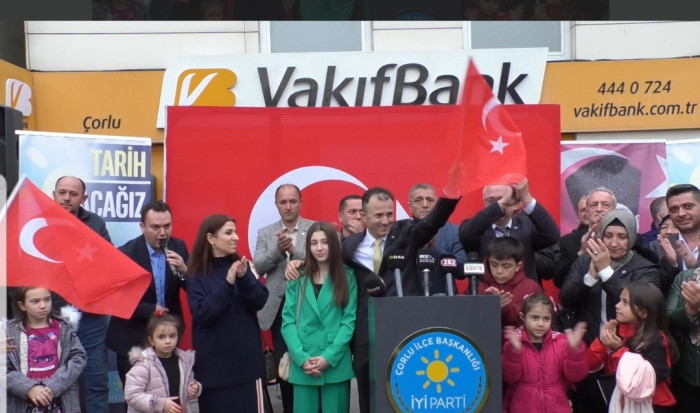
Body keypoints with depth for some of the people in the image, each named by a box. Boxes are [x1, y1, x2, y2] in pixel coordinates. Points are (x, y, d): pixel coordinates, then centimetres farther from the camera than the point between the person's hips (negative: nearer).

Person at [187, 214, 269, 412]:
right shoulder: (197, 274, -2)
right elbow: (201, 313, -13)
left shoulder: (243, 265, 5)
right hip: (213, 362, -2)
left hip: (246, 358, 2)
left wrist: (244, 278, -19)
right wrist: (228, 284, -22)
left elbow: (259, 302, -2)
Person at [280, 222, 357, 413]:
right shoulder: (298, 279, 5)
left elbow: (349, 321, -1)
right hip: (303, 366, 1)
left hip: (336, 364, -1)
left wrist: (329, 357, -10)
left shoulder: (347, 277, 3)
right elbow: (288, 322, 1)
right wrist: (302, 358, -10)